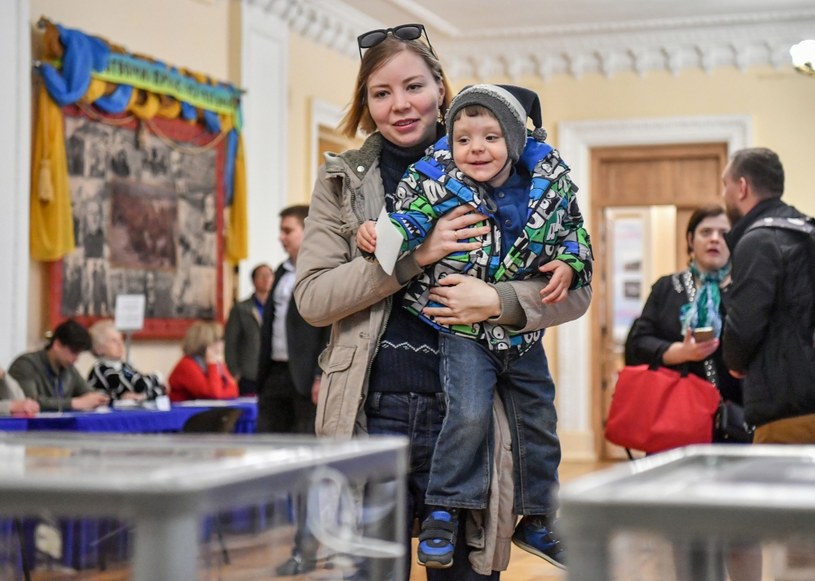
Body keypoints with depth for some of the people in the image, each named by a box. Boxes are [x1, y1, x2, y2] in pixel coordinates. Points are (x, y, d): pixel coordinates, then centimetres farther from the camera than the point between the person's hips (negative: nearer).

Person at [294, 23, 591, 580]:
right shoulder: (343, 180, 8)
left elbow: (575, 290, 4)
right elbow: (311, 297, -4)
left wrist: (500, 300, -16)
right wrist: (415, 253, -14)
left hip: (465, 417, 0)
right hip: (370, 416, 0)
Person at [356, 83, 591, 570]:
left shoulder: (549, 182, -3)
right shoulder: (438, 183, -12)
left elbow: (574, 230, 9)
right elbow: (411, 219, -17)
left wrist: (569, 264, -8)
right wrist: (379, 233, -37)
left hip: (523, 331, 5)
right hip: (465, 331, -4)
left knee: (539, 422, 14)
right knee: (470, 413, -23)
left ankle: (537, 519, 33)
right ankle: (444, 511, -5)